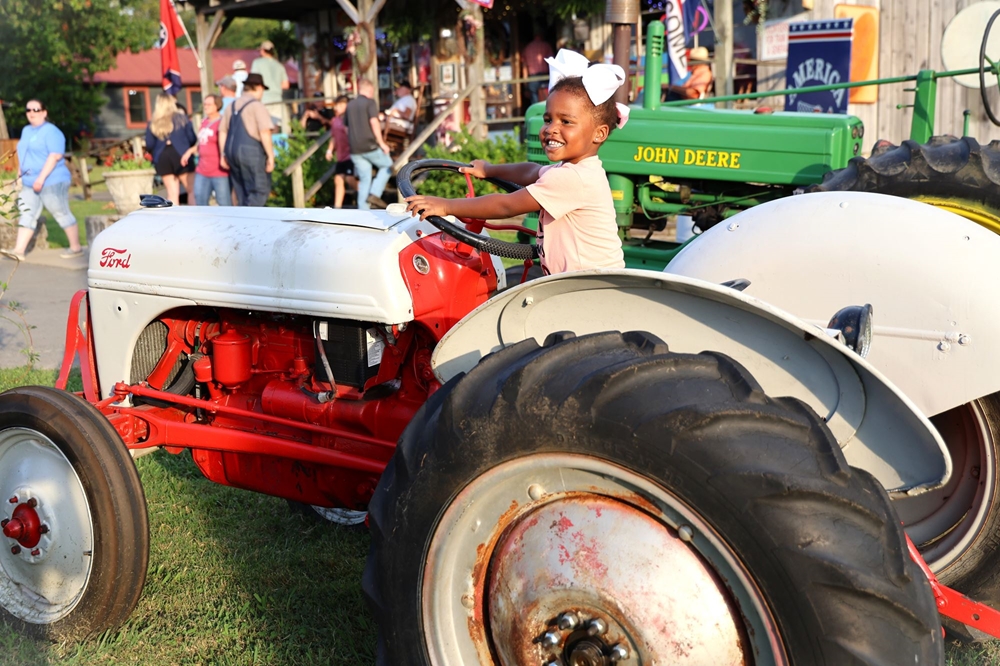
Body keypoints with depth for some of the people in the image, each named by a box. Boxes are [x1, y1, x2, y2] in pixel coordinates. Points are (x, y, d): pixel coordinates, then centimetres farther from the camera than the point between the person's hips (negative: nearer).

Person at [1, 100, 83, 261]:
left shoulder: (51, 131, -11)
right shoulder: (26, 131, 17)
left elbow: (55, 156, -21)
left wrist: (42, 177, -26)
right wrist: (23, 175, 19)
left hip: (52, 182, -9)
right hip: (30, 183, 9)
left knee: (62, 215, -1)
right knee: (27, 215, 2)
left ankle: (76, 248, 8)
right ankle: (19, 251, -1)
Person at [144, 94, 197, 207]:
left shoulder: (152, 124, 6)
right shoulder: (181, 118, 0)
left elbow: (149, 145, 1)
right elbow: (192, 139, -1)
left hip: (162, 159, 3)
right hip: (180, 155, -3)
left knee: (172, 193, 5)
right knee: (192, 190, 3)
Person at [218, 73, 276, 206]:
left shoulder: (232, 106, 17)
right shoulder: (256, 105, -5)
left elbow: (222, 132, 18)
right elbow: (265, 133, -13)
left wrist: (224, 155, 21)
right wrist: (270, 156, -10)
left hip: (232, 152, 8)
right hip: (251, 151, -8)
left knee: (243, 194, 12)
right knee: (260, 191, -6)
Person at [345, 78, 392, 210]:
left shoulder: (350, 105, 16)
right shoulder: (370, 102, -4)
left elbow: (346, 127, 20)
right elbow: (374, 122, -16)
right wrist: (381, 143, -13)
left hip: (355, 149, 6)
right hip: (370, 145, -6)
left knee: (364, 180, 9)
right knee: (387, 166, 13)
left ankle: (363, 210, 4)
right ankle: (374, 194, -2)